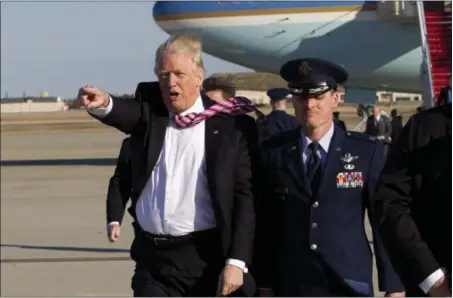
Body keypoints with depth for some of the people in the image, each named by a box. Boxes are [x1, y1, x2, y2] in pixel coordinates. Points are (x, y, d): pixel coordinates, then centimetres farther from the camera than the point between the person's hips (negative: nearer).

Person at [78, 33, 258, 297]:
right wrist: (103, 103, -40)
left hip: (207, 259, -3)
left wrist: (237, 262, -12)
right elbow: (127, 113, -17)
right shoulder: (149, 112, 6)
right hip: (152, 258, 3)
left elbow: (245, 198, -6)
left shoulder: (233, 126, -4)